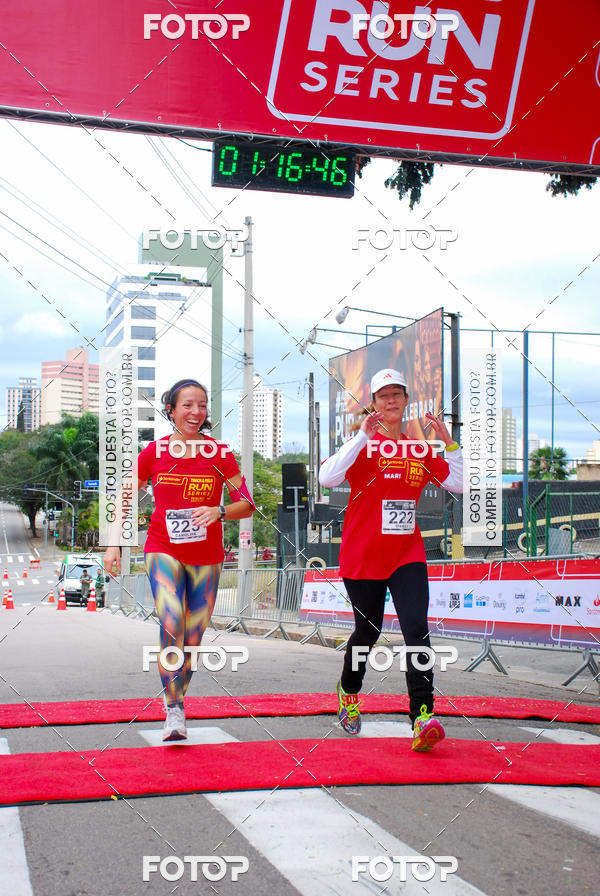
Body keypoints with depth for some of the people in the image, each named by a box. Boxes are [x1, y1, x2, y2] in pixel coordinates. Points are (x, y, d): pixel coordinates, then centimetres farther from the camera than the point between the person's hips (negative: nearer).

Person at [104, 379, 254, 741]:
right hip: (163, 551, -1)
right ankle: (174, 711, -11)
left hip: (206, 558, 2)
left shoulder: (219, 452, -1)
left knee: (193, 639, 7)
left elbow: (247, 505, -1)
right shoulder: (154, 452, 0)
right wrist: (114, 545, 3)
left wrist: (218, 511, -20)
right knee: (171, 625, -21)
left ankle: (177, 701, 26)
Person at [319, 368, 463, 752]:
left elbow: (459, 483, 9)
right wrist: (363, 437, -24)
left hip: (407, 555, 3)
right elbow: (327, 478, -21)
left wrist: (449, 442, -2)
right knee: (368, 631, 11)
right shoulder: (364, 444, -5)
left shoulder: (420, 449, 9)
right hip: (362, 557, -2)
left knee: (416, 627, -14)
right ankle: (349, 691, 40)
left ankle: (422, 716, -18)